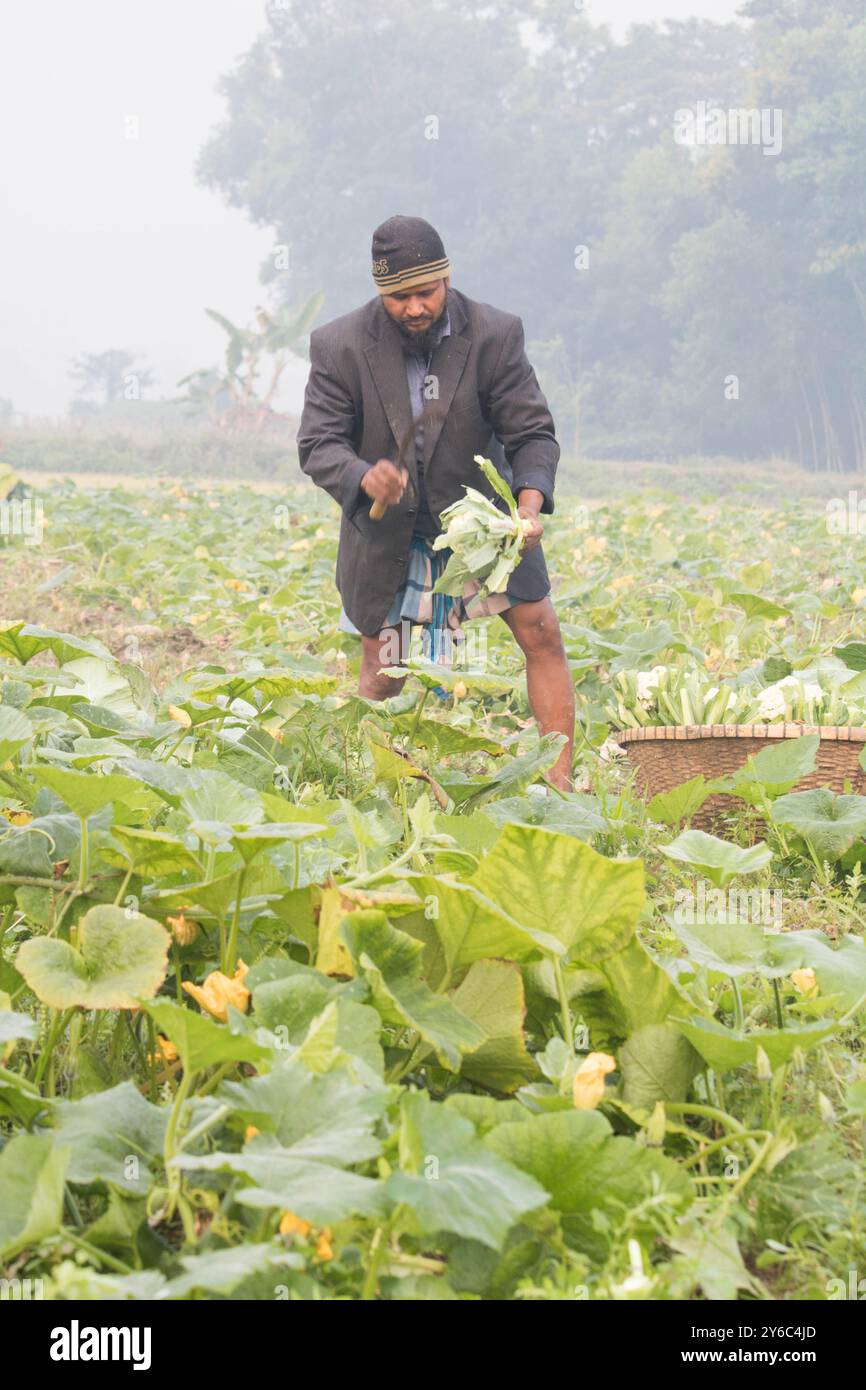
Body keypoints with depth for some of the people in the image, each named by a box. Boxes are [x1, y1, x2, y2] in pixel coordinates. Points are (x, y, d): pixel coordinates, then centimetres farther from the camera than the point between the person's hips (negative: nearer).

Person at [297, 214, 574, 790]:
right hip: (388, 527, -1)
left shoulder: (495, 335, -16)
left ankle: (560, 785, -1)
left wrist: (531, 501, -32)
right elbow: (318, 444, -14)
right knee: (382, 676, 4)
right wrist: (363, 476, -37)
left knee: (542, 635, -7)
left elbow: (532, 432, -13)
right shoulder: (340, 346, -16)